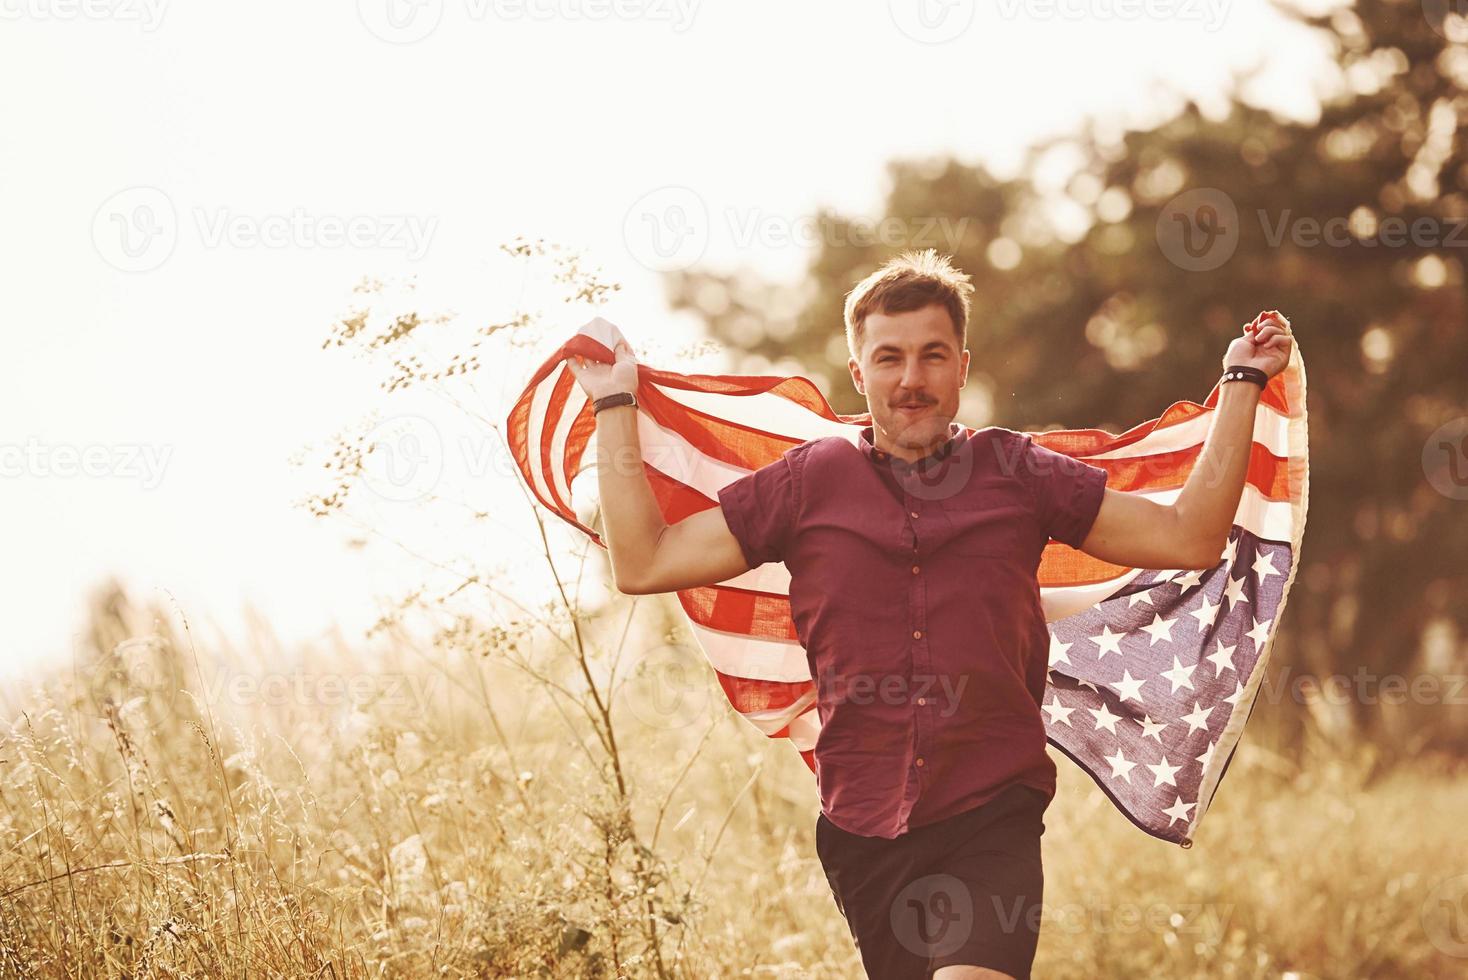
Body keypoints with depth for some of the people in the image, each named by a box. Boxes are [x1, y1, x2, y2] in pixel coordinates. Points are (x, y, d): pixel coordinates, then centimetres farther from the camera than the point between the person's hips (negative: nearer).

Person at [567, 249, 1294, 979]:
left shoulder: (1018, 474, 8)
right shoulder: (809, 482, 9)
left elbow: (1189, 538, 8)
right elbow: (643, 564, 9)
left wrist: (1240, 385, 8)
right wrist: (616, 406, 12)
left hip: (991, 820, -2)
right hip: (865, 836, 2)